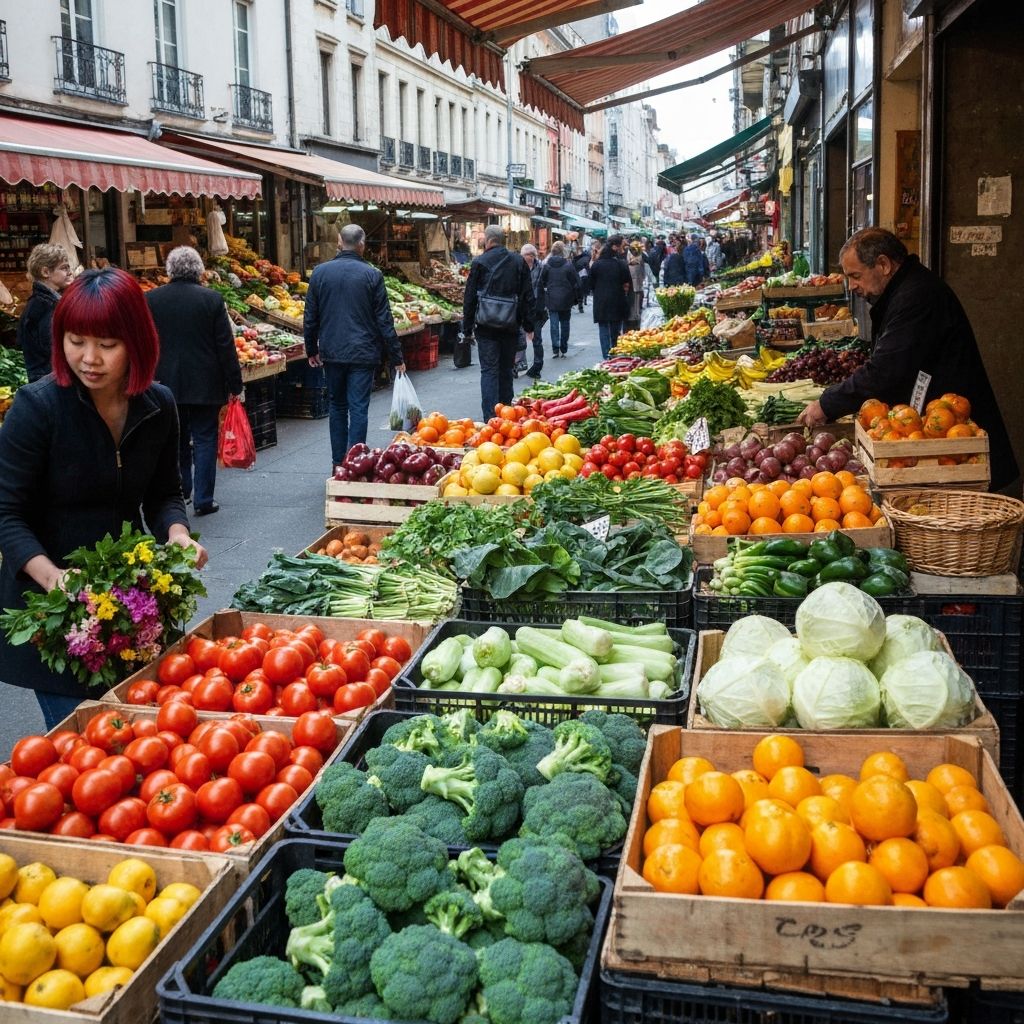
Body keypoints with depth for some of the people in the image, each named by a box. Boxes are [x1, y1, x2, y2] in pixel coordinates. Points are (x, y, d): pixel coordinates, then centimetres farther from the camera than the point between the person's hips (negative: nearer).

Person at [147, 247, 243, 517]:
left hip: (166, 383, 2)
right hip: (205, 384, -2)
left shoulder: (150, 299, -1)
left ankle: (179, 492, 23)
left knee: (176, 440, 17)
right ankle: (203, 500, 4)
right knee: (204, 440, 5)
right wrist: (234, 384, -1)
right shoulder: (212, 299, -8)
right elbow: (226, 346, -7)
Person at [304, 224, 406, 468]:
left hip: (331, 353, 3)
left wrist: (311, 350, 18)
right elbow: (384, 320, -5)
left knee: (336, 406, 15)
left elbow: (310, 317, 6)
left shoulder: (320, 272, 1)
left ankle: (338, 463, 18)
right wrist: (397, 357, 1)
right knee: (358, 409, 0)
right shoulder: (372, 275, -7)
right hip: (363, 353, -3)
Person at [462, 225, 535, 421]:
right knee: (506, 370, 15)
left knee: (489, 370, -2)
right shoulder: (519, 262, 5)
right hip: (511, 326, 3)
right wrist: (529, 326, 12)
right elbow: (528, 297, 6)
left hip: (486, 327, -3)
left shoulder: (480, 263, -5)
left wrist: (467, 328, 4)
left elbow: (470, 298, -3)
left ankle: (490, 418, -10)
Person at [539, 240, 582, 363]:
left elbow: (542, 284, 3)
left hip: (551, 300, 1)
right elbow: (576, 284, -5)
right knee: (565, 324, 10)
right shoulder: (568, 265, -6)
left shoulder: (547, 266, -1)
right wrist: (579, 300, 4)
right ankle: (563, 350, 14)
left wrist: (542, 301, 10)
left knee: (554, 324, 2)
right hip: (565, 300, 0)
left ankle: (555, 349, -7)